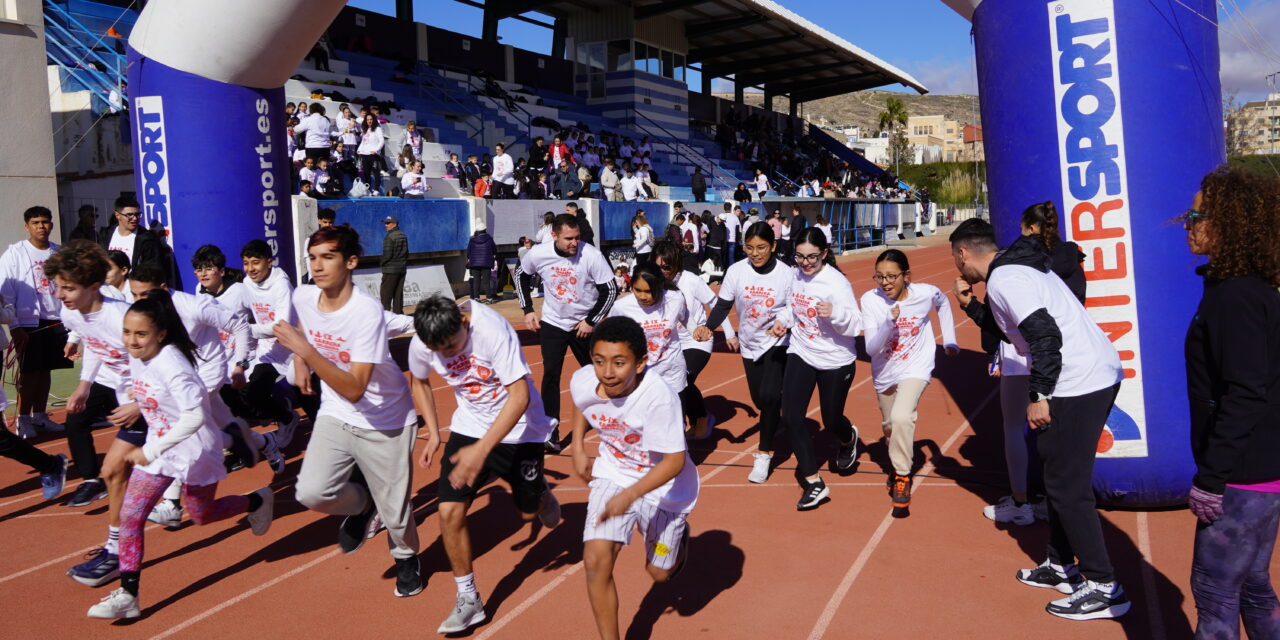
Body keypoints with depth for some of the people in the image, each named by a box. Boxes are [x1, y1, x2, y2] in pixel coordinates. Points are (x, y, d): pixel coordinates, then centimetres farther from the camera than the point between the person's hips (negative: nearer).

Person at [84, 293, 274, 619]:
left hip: (194, 447, -7)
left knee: (201, 515, 14)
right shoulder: (136, 359, -4)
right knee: (129, 516, -2)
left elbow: (195, 416, -34)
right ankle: (128, 596, 5)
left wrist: (150, 451, -30)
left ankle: (257, 501, 41)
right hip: (157, 447, 7)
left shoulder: (170, 363, -28)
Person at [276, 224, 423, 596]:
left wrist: (304, 351, -39)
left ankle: (406, 558, 39)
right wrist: (298, 363, 6)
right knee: (311, 492, -17)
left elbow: (354, 390, -33)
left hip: (384, 423, -5)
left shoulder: (367, 313, -28)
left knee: (394, 509, 5)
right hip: (335, 416, 5)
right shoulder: (303, 297, -9)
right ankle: (361, 503, 17)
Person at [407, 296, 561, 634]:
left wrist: (481, 450, -38)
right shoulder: (422, 344, -16)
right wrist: (433, 434, -1)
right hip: (469, 425, 4)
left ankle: (540, 491, 49)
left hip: (518, 428, -3)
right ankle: (468, 599, 6)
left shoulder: (493, 331, -32)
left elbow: (520, 395, -33)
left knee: (529, 511, 10)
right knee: (449, 510, -10)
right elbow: (418, 381, 8)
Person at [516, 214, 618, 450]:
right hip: (552, 323, 1)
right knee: (550, 374, -10)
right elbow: (521, 276, 7)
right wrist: (528, 310, 2)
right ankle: (550, 434, -5)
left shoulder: (592, 255, -23)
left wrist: (591, 321, -12)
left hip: (584, 324, 0)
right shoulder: (538, 254, -16)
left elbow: (610, 290, -13)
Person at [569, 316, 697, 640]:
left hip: (663, 486, -3)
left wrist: (628, 496, -36)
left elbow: (675, 461, -30)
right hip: (612, 475, 3)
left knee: (659, 572, 15)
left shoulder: (659, 396, -35)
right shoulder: (583, 381, -19)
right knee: (596, 561, -16)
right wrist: (578, 449, 2)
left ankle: (679, 535, 50)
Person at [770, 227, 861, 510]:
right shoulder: (795, 274, -3)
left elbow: (855, 326, -24)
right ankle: (814, 483, 0)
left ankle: (848, 437, 52)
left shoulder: (836, 283, -21)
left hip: (835, 360, -5)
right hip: (801, 353, 5)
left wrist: (835, 313, -43)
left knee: (831, 421, 11)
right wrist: (782, 320, -2)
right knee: (791, 416, -10)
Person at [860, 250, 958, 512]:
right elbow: (871, 349, -22)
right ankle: (898, 463, 54)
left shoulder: (926, 293, -18)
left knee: (901, 418, -28)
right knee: (890, 426, 21)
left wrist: (949, 340, 8)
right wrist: (889, 322, -37)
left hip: (916, 368, -3)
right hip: (884, 373, 3)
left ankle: (902, 477, -10)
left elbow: (943, 303, 9)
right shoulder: (870, 299, -19)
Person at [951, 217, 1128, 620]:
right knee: (1059, 476, 19)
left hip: (1079, 383, -11)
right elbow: (1009, 330, 26)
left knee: (1067, 486, -4)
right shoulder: (1018, 269, 19)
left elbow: (1046, 336, -21)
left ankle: (1102, 587, 2)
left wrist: (1040, 396, -18)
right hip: (1100, 374, 11)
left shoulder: (1003, 280, -12)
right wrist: (972, 306, 21)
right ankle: (1061, 567, 29)